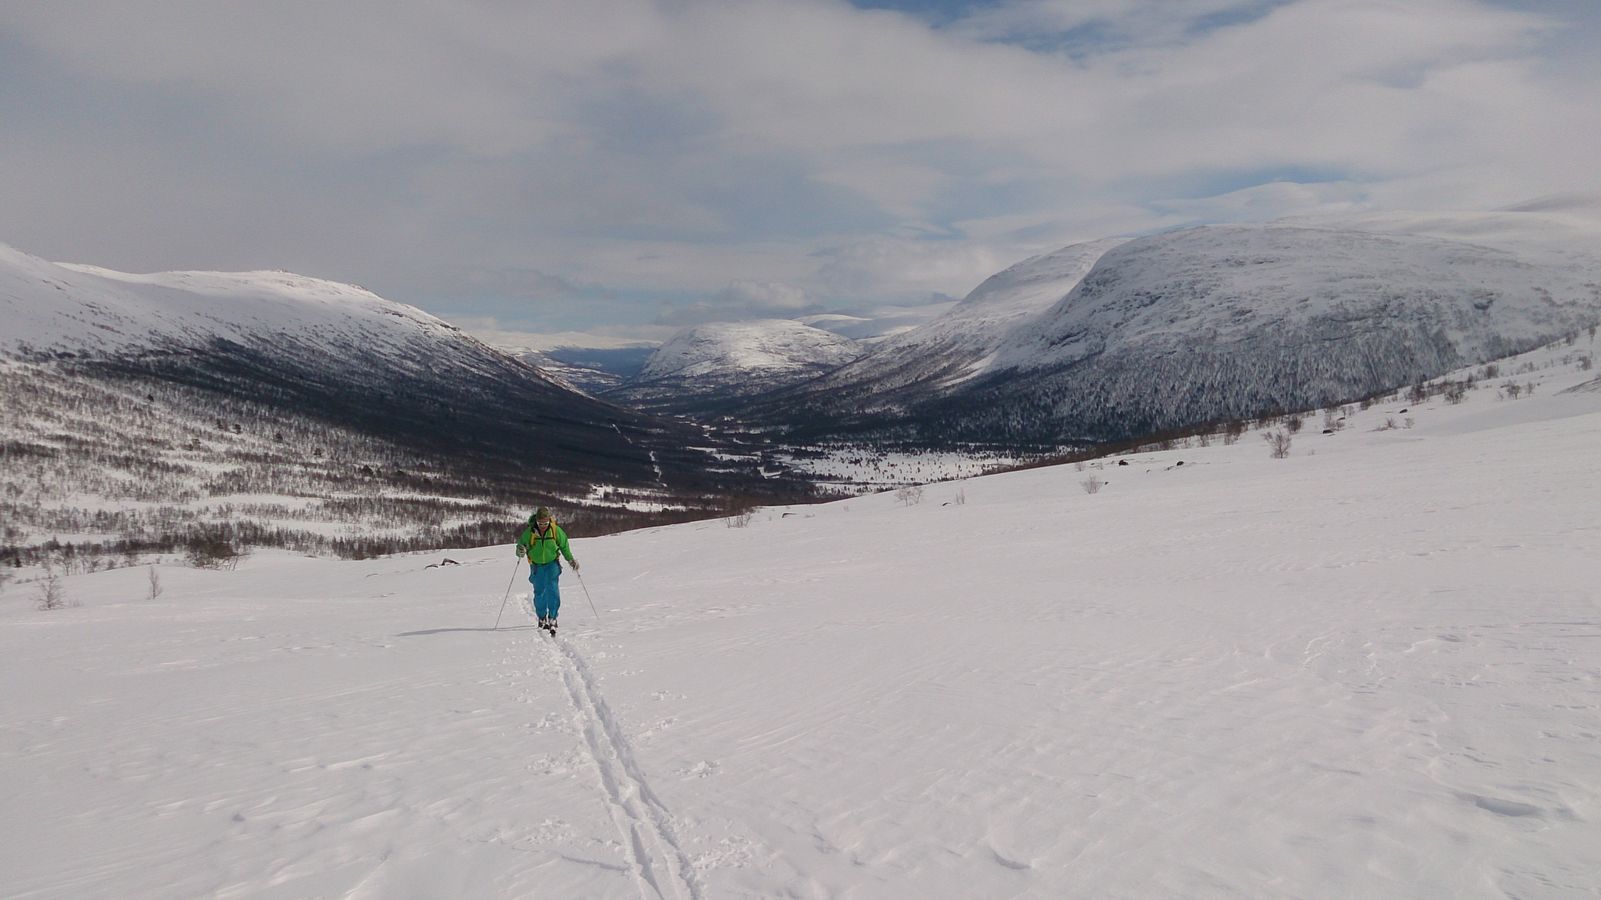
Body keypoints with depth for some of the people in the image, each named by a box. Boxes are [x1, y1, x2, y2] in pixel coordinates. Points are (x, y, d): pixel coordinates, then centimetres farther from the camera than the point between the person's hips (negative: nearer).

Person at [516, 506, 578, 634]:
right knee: (539, 592, 8)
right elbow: (521, 543, -7)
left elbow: (564, 545, 3)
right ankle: (542, 618, 29)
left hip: (552, 563, -1)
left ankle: (552, 618, -13)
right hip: (537, 565, 1)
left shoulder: (556, 530, -14)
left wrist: (570, 559, 0)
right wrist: (520, 551, -30)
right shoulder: (529, 532, -17)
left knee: (553, 589, -16)